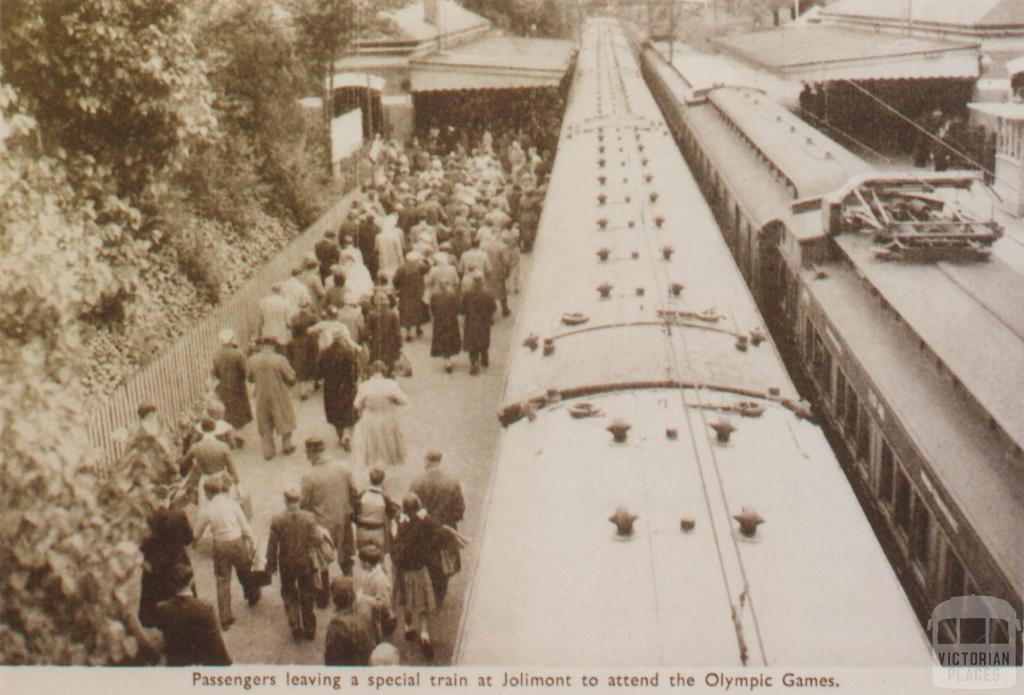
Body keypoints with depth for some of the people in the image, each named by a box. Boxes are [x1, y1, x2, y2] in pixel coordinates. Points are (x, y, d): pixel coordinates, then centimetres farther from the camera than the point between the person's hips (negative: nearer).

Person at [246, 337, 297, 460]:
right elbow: (291, 378, -12)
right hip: (279, 396, -2)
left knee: (265, 426, 17)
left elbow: (249, 378, 2)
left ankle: (268, 451, 21)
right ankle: (286, 446, 30)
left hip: (261, 397, 2)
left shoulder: (252, 360, -12)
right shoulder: (280, 360, -20)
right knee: (285, 421, 20)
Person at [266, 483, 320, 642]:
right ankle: (309, 629, 25)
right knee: (307, 596, 17)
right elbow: (316, 539, -11)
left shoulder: (277, 520, -16)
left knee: (289, 595, 18)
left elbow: (272, 545, -9)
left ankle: (296, 627, 11)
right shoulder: (309, 518, -17)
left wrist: (271, 565, 3)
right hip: (306, 563, 1)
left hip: (286, 565, -1)